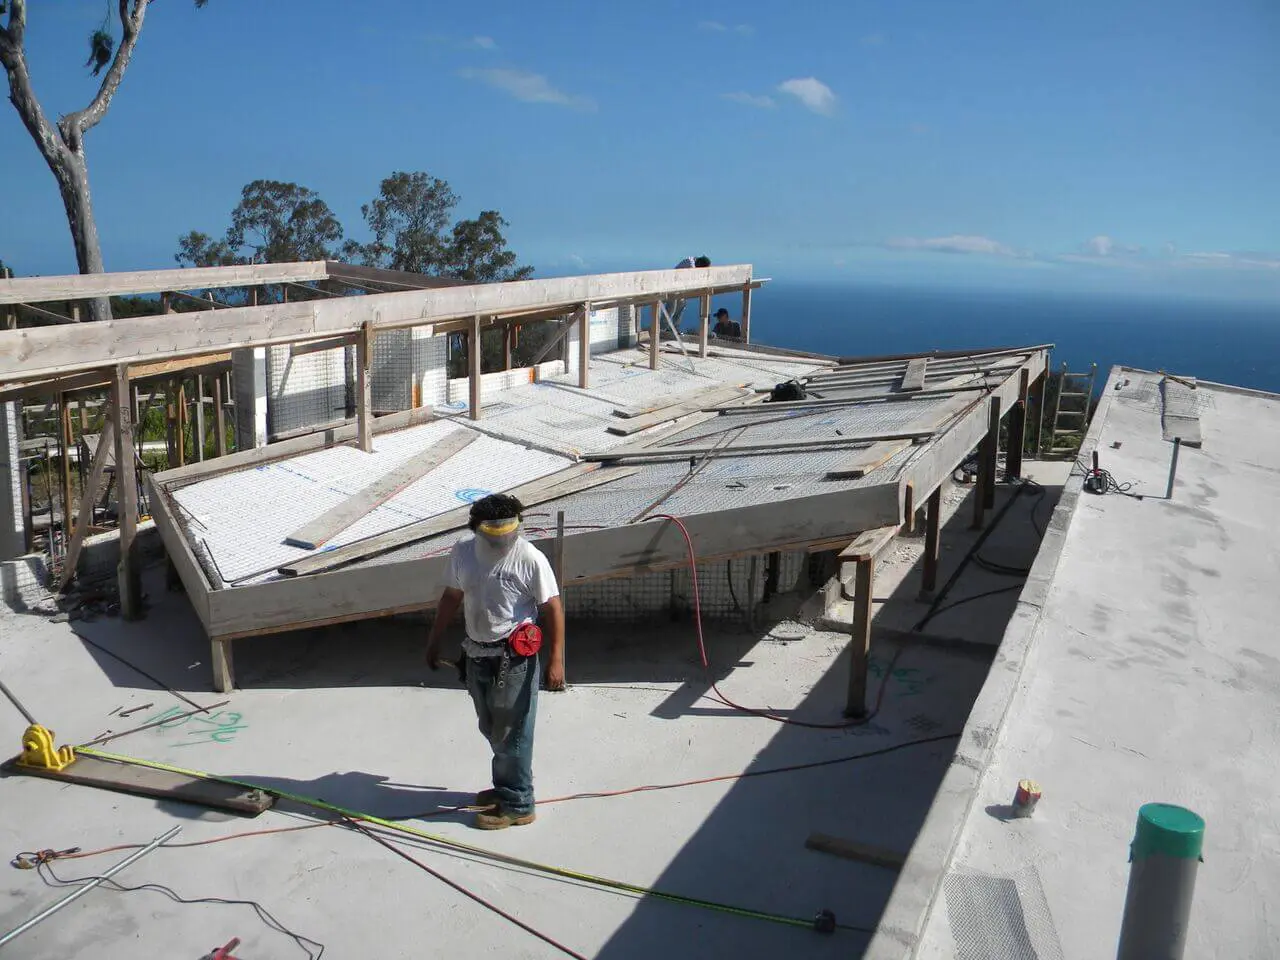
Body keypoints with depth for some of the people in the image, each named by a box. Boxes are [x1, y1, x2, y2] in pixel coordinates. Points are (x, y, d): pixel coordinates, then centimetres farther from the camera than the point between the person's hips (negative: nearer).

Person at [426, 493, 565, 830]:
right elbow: (451, 597, 13)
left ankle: (517, 805, 15)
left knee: (511, 732, 2)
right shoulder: (463, 551, -1)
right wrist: (434, 641, 18)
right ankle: (505, 786, 38)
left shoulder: (530, 559, -18)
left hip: (514, 658, -6)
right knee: (491, 728, 19)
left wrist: (556, 659, -18)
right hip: (477, 654, 6)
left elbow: (553, 609, -14)